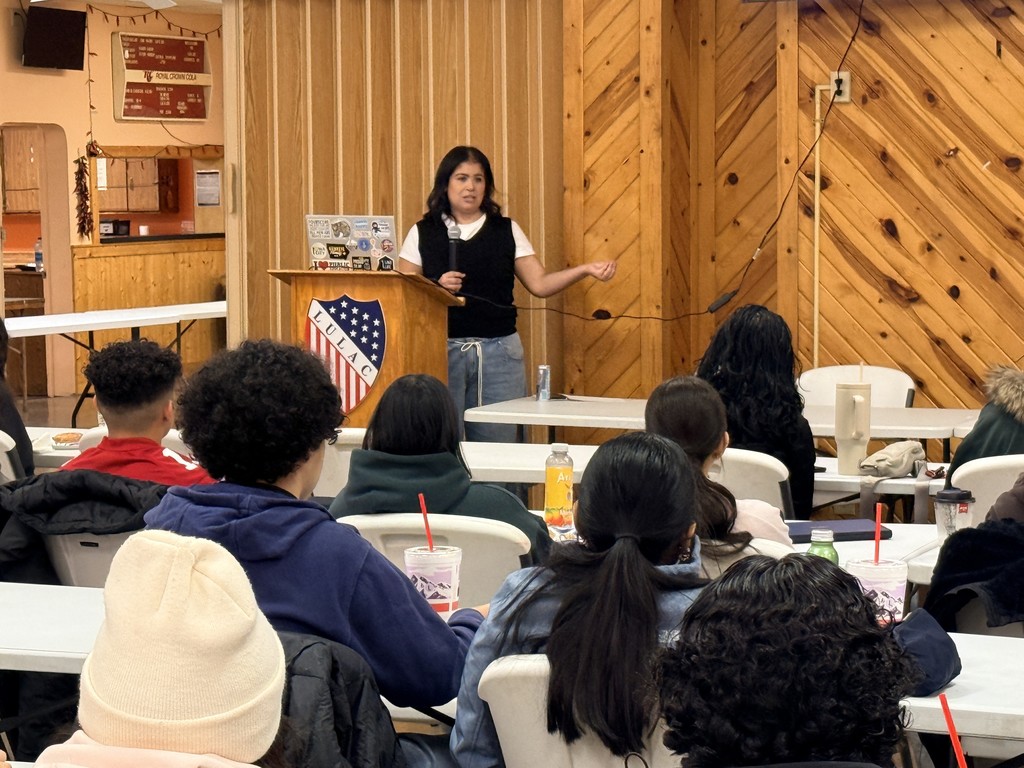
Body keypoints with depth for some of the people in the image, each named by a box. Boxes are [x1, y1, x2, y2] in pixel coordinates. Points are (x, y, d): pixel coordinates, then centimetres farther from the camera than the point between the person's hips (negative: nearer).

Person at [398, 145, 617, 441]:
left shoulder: (506, 231, 10)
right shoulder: (423, 233, 6)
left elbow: (540, 284, 5)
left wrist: (586, 270, -8)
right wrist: (437, 287, -15)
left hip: (498, 351, 2)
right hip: (441, 350, -1)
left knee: (498, 446, 2)